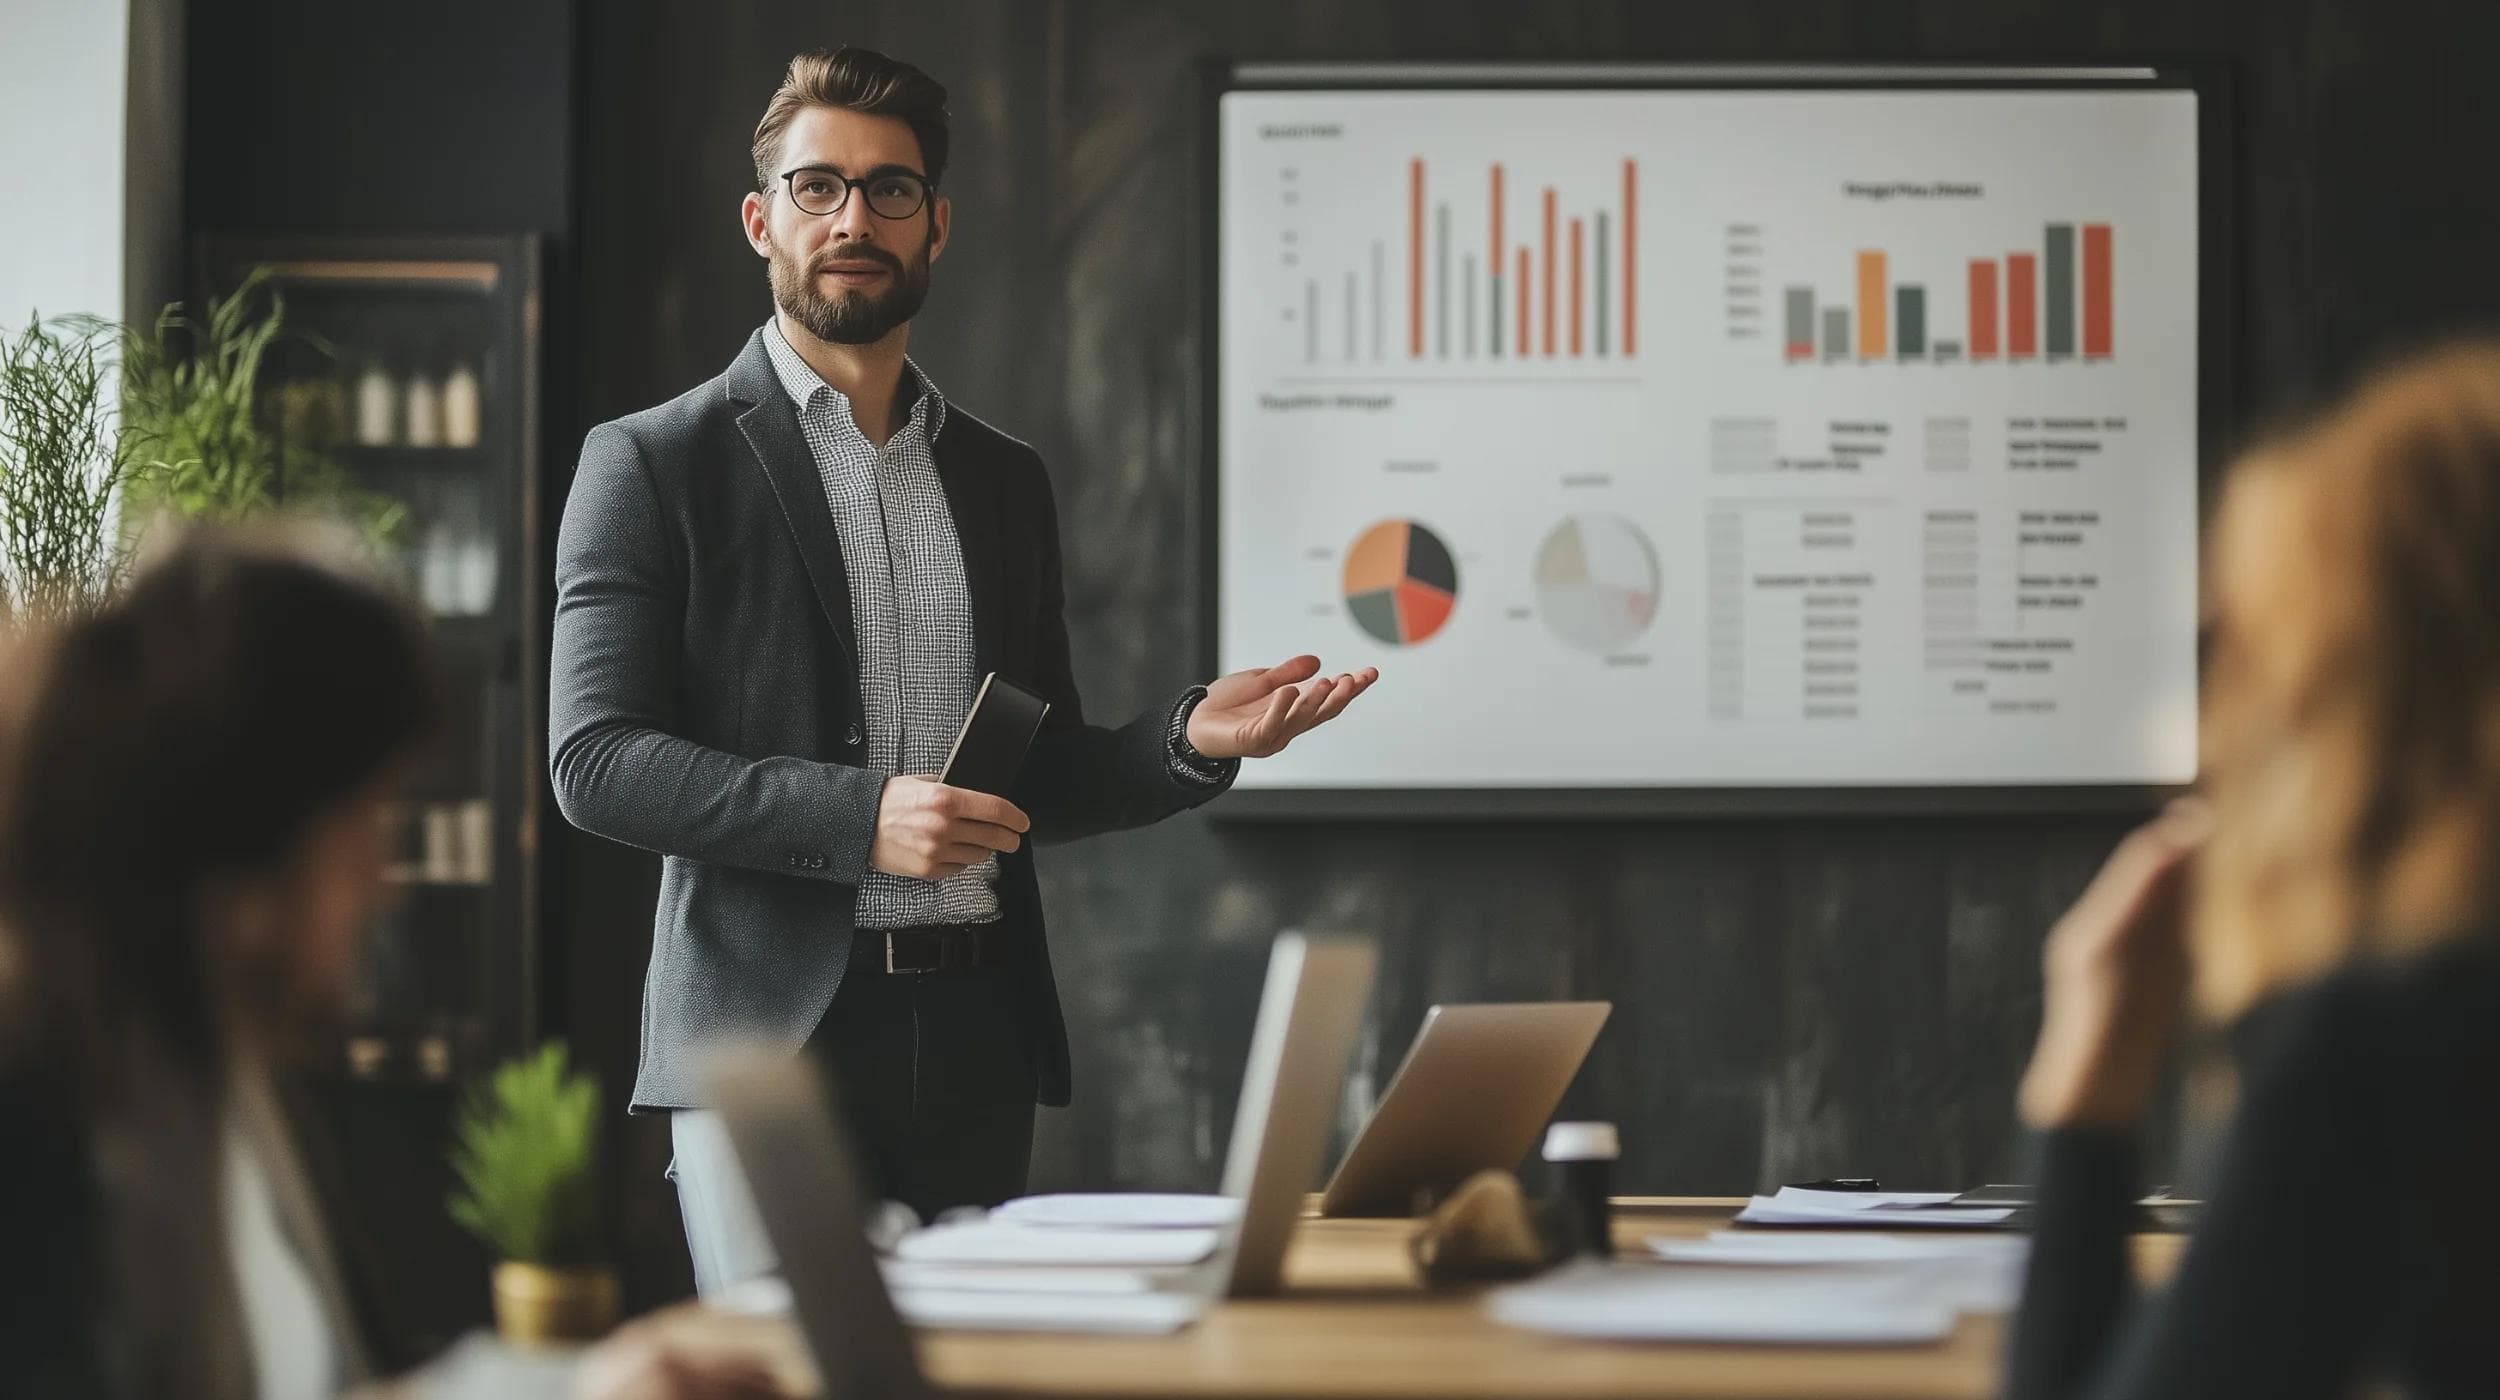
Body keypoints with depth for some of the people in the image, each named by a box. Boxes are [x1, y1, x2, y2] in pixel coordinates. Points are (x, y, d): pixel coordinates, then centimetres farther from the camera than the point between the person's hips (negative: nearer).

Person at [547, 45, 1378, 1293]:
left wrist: (1191, 741, -1)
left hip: (975, 1036, 5)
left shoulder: (1005, 482, 17)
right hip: (769, 1038, -5)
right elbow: (595, 760, -8)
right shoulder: (655, 465, 1)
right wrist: (859, 815, -18)